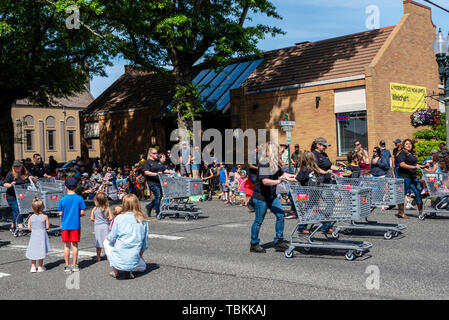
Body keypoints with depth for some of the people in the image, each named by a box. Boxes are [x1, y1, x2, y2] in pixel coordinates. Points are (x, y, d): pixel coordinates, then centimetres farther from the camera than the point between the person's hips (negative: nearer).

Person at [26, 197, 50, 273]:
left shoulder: (31, 217, -2)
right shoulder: (45, 217, -9)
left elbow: (29, 227, -1)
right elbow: (47, 227, -7)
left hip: (33, 235, 2)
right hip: (42, 235, -2)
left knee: (33, 251, 11)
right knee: (41, 251, 6)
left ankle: (33, 267, 12)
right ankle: (40, 266, 11)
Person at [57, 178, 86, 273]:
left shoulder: (63, 199, -4)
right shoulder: (79, 198, -4)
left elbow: (60, 214, -2)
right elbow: (82, 213, -4)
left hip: (65, 225, 0)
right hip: (76, 225, 0)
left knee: (66, 246, 7)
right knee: (74, 245, 7)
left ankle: (67, 266, 10)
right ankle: (74, 265, 10)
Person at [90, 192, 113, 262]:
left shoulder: (94, 209, -7)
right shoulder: (107, 209, -8)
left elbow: (92, 219, -8)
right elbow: (110, 218, -13)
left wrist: (96, 221, 11)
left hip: (97, 227, 1)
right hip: (105, 226, -1)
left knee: (98, 242, 10)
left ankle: (98, 257, 17)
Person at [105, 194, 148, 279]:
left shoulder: (119, 218, -7)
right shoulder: (143, 221, 0)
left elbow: (112, 238, -1)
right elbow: (145, 242, 8)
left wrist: (108, 238, 23)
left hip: (118, 260, -3)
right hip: (134, 261, 3)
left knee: (106, 241, 27)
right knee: (143, 266, 38)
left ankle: (115, 270, 16)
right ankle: (130, 270, 4)